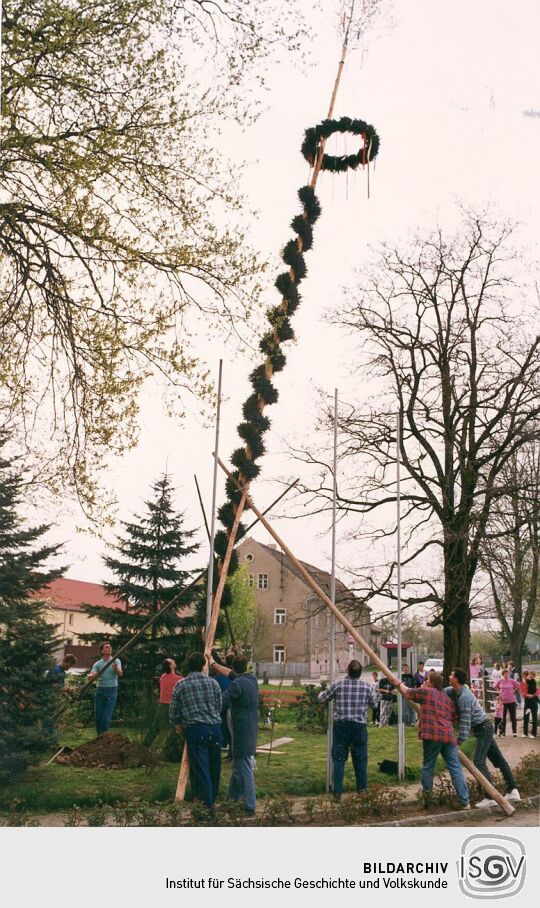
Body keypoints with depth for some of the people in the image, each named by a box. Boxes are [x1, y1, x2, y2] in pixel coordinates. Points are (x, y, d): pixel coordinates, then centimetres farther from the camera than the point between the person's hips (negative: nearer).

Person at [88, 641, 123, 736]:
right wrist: (94, 675, -29)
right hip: (100, 690, 2)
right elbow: (89, 677, -5)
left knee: (107, 717, -9)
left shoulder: (116, 661, 3)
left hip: (112, 690, -2)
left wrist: (116, 668, -37)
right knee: (98, 716, 6)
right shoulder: (97, 664, 6)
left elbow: (120, 674, -14)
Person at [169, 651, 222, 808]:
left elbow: (173, 711, 3)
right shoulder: (213, 682, 5)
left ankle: (207, 804, 2)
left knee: (200, 768, 2)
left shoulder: (180, 685, -1)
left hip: (195, 730, -3)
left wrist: (177, 725, 22)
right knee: (214, 767, 15)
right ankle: (212, 800, 27)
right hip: (215, 727, 3)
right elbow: (219, 706, 12)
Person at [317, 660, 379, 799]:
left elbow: (321, 699, 4)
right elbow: (374, 704, 11)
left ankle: (337, 791, 4)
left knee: (339, 758, 6)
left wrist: (323, 692, 26)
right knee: (360, 758, 14)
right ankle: (362, 789, 24)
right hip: (359, 726, 1)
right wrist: (375, 693, 30)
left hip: (341, 725, -1)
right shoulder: (367, 687, -5)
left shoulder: (337, 685, -8)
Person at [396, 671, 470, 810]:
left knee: (428, 767, 9)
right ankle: (464, 802, 0)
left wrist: (400, 684, 34)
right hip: (449, 735, 5)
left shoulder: (426, 692, 2)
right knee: (455, 769, 3)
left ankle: (426, 798, 16)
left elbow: (407, 692, 14)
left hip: (432, 735, -5)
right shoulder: (447, 698, 21)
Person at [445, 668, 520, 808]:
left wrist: (460, 740, -21)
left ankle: (491, 797, -16)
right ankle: (513, 791, 16)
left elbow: (465, 721, -26)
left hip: (483, 727, -10)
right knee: (498, 759, 12)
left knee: (479, 761, -15)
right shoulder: (454, 691, 3)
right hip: (483, 728, 10)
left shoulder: (464, 697, -26)